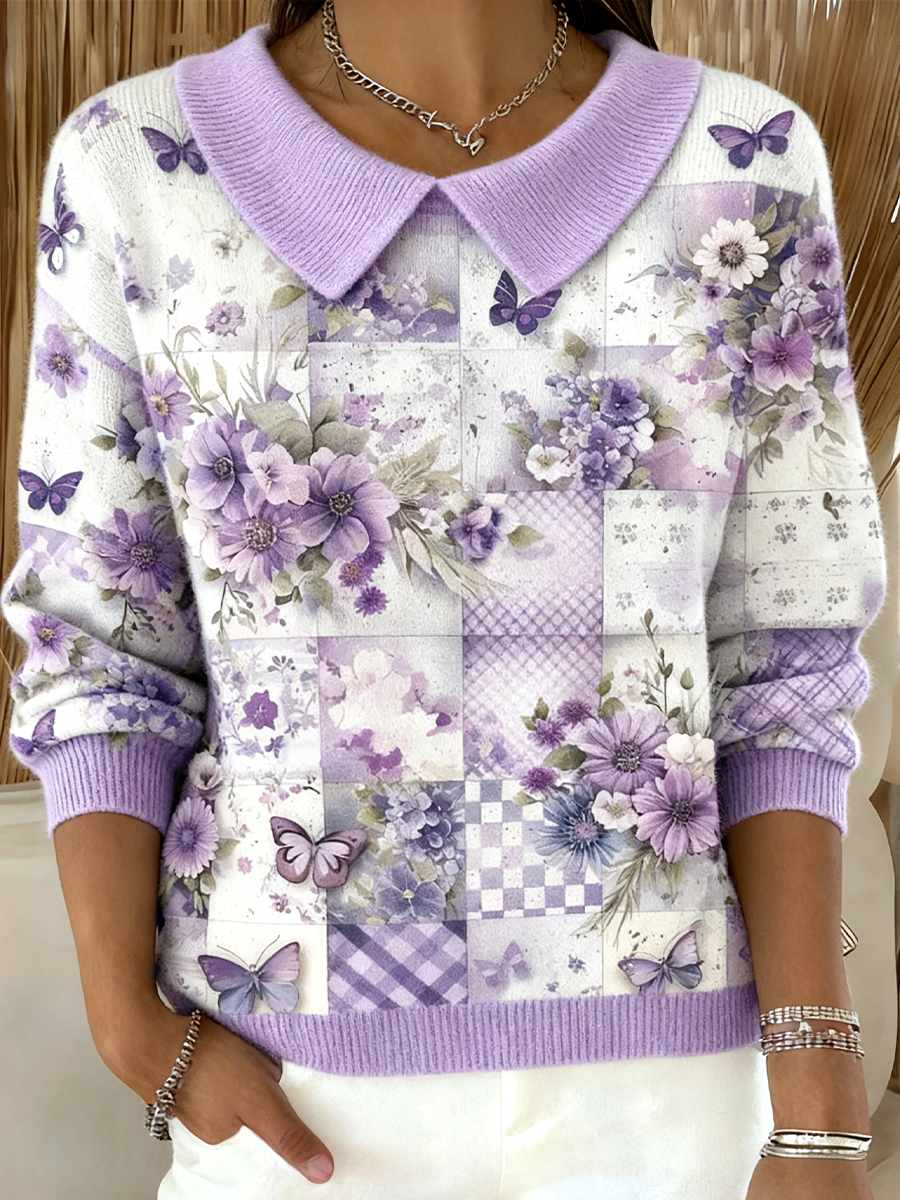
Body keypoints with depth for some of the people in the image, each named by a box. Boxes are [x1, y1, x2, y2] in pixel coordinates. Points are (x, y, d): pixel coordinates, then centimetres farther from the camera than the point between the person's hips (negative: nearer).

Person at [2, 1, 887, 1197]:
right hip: (294, 1079, 0)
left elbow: (773, 667, -5)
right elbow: (102, 648, -2)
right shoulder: (141, 168, -6)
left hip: (636, 1062, 1)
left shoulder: (744, 170, -6)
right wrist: (132, 1028, -11)